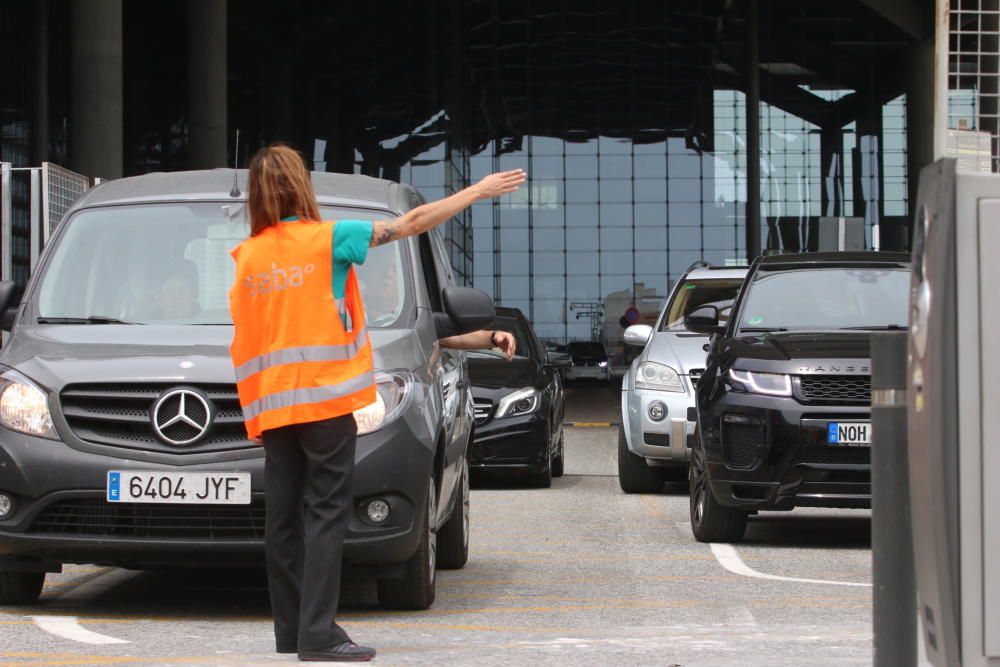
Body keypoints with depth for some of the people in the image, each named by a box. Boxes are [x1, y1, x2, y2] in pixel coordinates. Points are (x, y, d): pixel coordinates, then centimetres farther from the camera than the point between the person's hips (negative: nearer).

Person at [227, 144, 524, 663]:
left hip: (273, 405, 5)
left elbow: (243, 340, 9)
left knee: (284, 517, 7)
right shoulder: (328, 238, -5)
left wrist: (256, 406, 16)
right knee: (325, 513, -6)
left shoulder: (246, 256, 7)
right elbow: (411, 224, -2)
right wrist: (478, 192, 5)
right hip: (325, 398, -5)